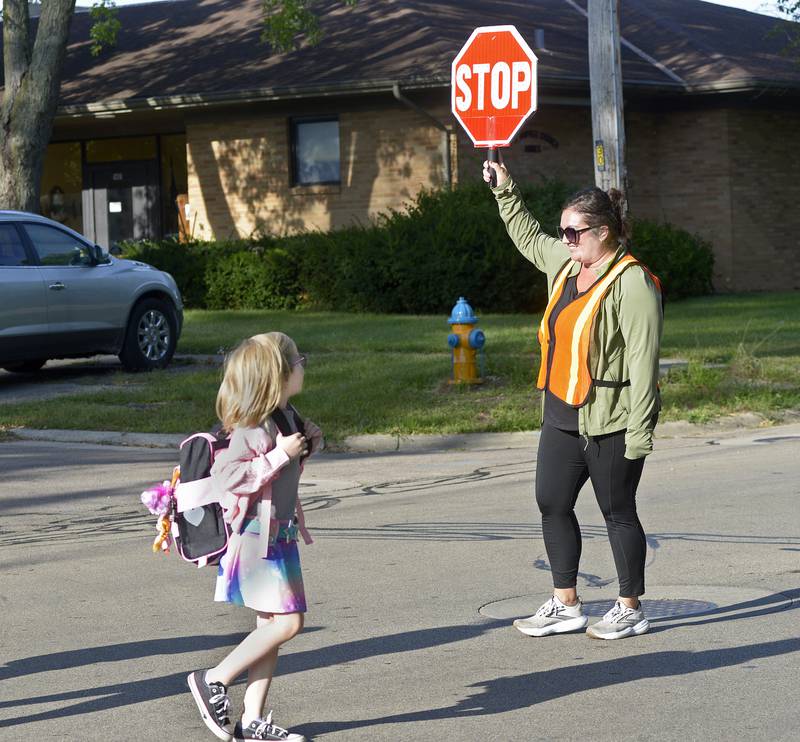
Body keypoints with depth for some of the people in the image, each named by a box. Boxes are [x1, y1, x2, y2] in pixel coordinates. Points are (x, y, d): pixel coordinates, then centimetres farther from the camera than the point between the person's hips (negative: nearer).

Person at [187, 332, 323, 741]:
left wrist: (307, 443, 8)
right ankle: (214, 680, -2)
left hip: (280, 535, 9)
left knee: (270, 627, 8)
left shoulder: (284, 416, 11)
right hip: (255, 536, -9)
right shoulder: (249, 426, -17)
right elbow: (226, 477, -26)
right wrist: (280, 455, -24)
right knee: (287, 622, -13)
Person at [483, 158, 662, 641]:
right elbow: (528, 236, 33)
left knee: (618, 512, 2)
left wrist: (640, 430, -21)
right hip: (562, 416, 9)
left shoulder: (632, 283, -16)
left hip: (610, 422, -9)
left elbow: (643, 360, -19)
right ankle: (566, 606, 19)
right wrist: (504, 190, 27)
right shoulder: (566, 263, 10)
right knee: (552, 504, 9)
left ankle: (631, 610, 14)